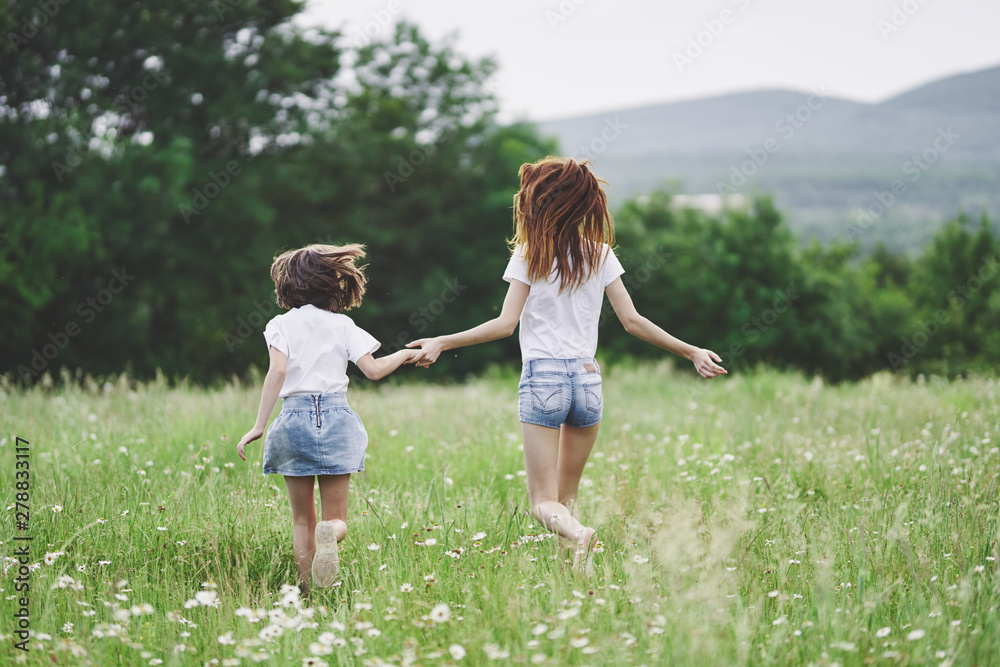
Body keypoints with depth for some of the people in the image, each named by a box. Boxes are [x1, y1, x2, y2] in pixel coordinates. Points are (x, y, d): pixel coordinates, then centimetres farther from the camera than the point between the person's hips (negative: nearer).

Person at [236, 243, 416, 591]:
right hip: (336, 419, 0)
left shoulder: (282, 324, 4)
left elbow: (278, 371, -11)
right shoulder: (342, 324, 7)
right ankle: (329, 533, -31)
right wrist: (404, 354, 20)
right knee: (337, 517, 5)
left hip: (295, 420, 0)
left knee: (302, 519, 11)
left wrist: (259, 426, -12)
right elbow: (373, 369, 0)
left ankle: (307, 589, 2)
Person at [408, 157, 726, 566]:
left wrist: (442, 343, -2)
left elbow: (505, 324, -8)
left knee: (543, 501, -2)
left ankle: (577, 532, -34)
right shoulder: (600, 254, 7)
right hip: (588, 379, 3)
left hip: (542, 378, -3)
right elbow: (632, 321, 3)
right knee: (567, 494, 18)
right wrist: (690, 352, 10)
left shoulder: (528, 255, -1)